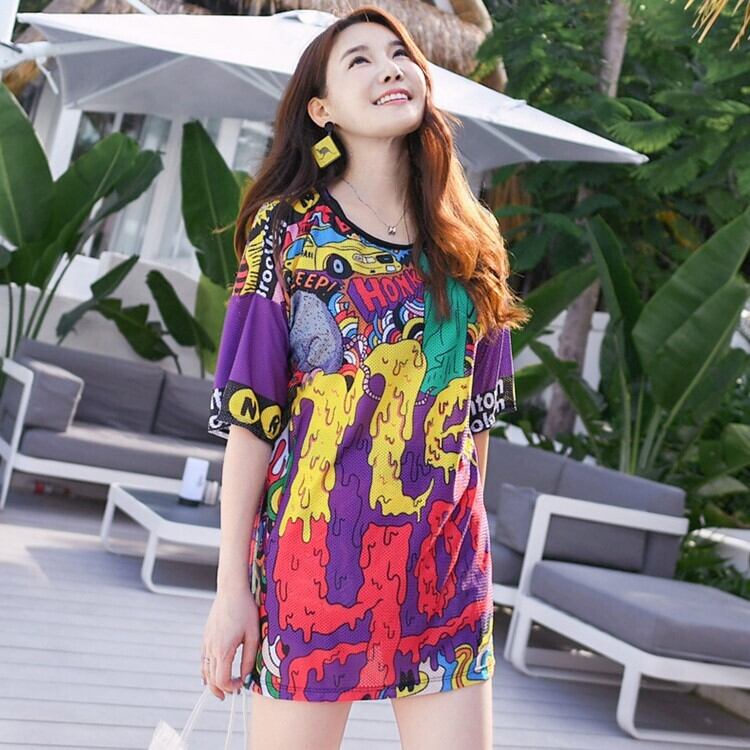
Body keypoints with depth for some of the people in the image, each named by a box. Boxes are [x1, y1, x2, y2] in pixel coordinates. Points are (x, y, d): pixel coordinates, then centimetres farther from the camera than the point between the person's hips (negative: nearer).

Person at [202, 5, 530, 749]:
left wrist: (470, 544, 14)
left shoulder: (469, 239, 7)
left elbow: (474, 407, 12)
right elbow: (249, 414, -7)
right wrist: (231, 585, -8)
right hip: (317, 548, -3)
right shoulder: (287, 229, -4)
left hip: (445, 560, 3)